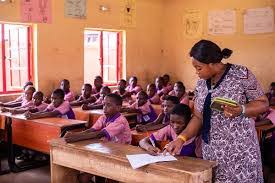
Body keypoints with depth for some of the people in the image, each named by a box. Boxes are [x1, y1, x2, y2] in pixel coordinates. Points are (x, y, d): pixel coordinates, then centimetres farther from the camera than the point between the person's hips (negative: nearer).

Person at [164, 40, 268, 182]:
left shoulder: (241, 74, -10)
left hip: (239, 150, -5)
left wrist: (240, 110, -23)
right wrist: (181, 138, -4)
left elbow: (263, 103, -5)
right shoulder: (201, 83, 6)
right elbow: (198, 117, 9)